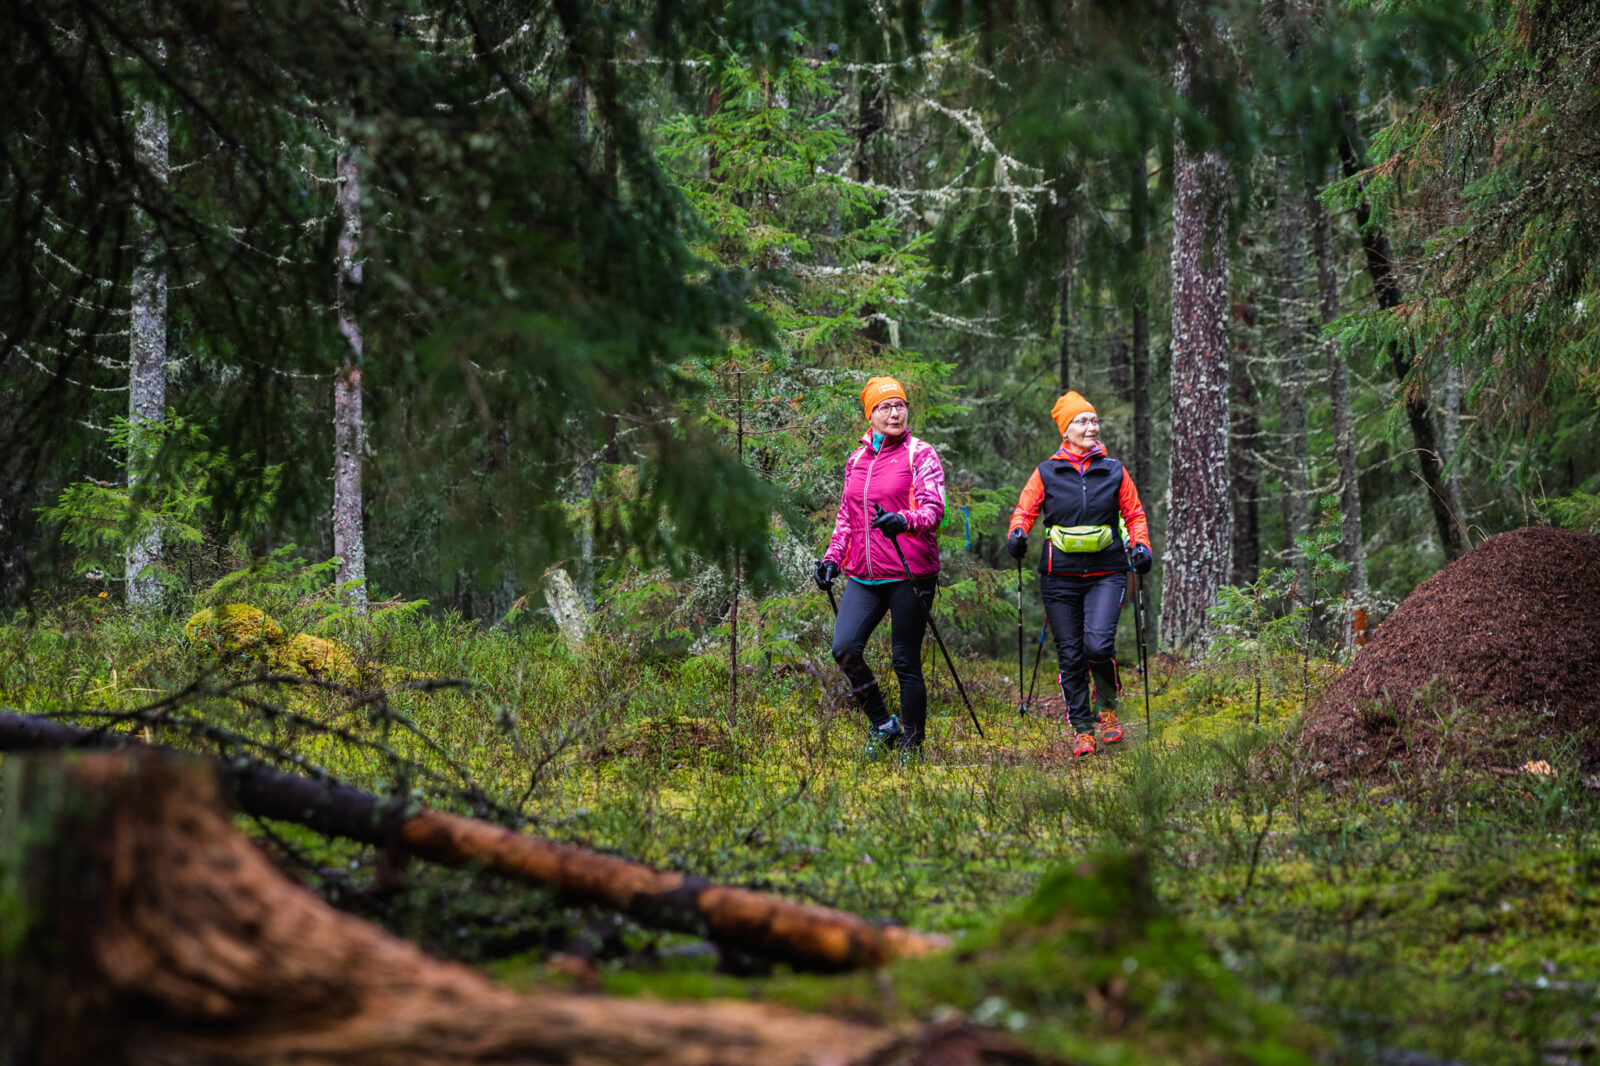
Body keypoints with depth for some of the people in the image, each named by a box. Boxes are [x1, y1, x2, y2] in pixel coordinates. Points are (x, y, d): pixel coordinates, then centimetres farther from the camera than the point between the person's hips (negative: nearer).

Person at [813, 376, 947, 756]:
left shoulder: (920, 454, -1)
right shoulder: (856, 460, 15)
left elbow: (934, 509, -12)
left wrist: (906, 521, -32)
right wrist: (832, 557, 10)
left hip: (909, 574, -5)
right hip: (864, 575, 5)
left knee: (906, 661, -2)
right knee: (844, 649, -11)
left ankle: (911, 745, 10)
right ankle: (882, 724, 9)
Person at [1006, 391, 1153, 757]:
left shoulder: (1114, 472, 8)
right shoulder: (1047, 473, 6)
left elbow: (1134, 513, 14)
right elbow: (1026, 508, 7)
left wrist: (1141, 545, -4)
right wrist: (1018, 532, -15)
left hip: (1106, 573, -1)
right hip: (1061, 575, 1)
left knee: (1098, 644, -19)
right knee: (1070, 655, 1)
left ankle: (1108, 706, 8)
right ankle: (1083, 731, 11)